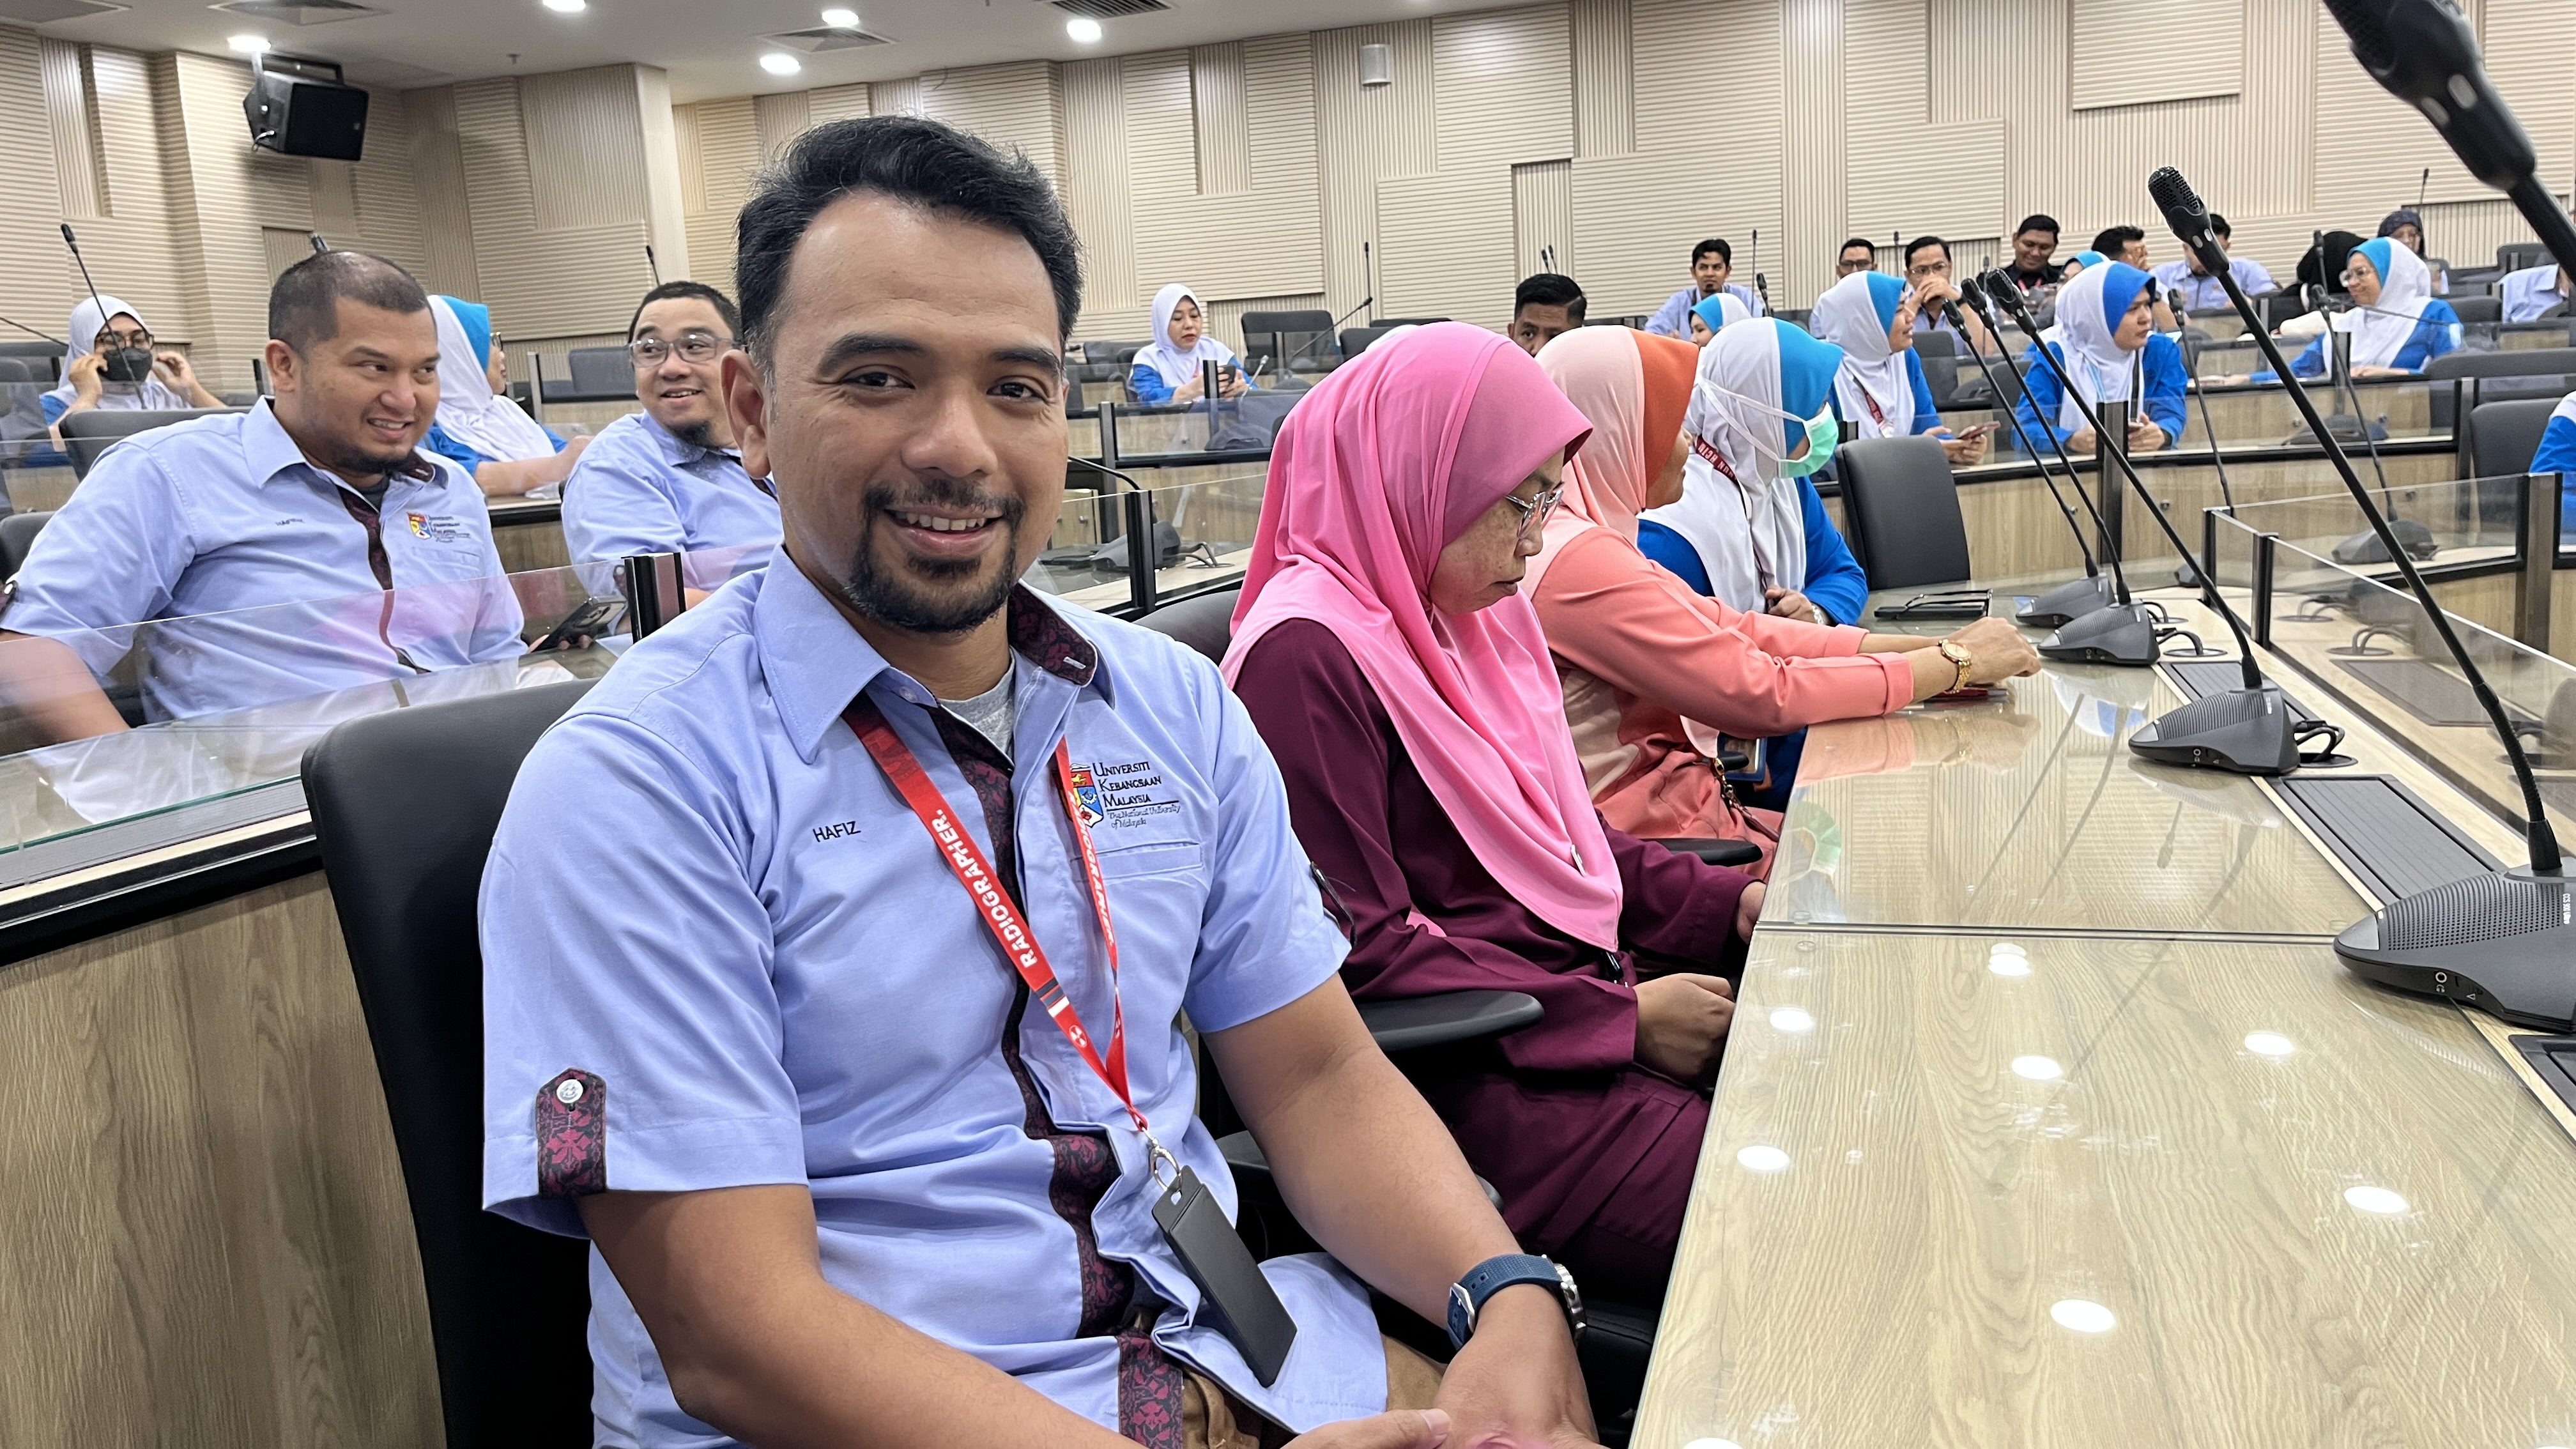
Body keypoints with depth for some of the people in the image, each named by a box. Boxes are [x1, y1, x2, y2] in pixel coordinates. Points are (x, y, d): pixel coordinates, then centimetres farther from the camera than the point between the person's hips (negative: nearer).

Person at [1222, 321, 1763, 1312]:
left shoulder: (1483, 616, 13)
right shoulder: (1310, 654, -16)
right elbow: (1360, 955, -19)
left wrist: (1729, 905, 5)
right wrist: (1627, 1020, -18)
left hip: (1581, 998, 9)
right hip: (1461, 1071, -9)